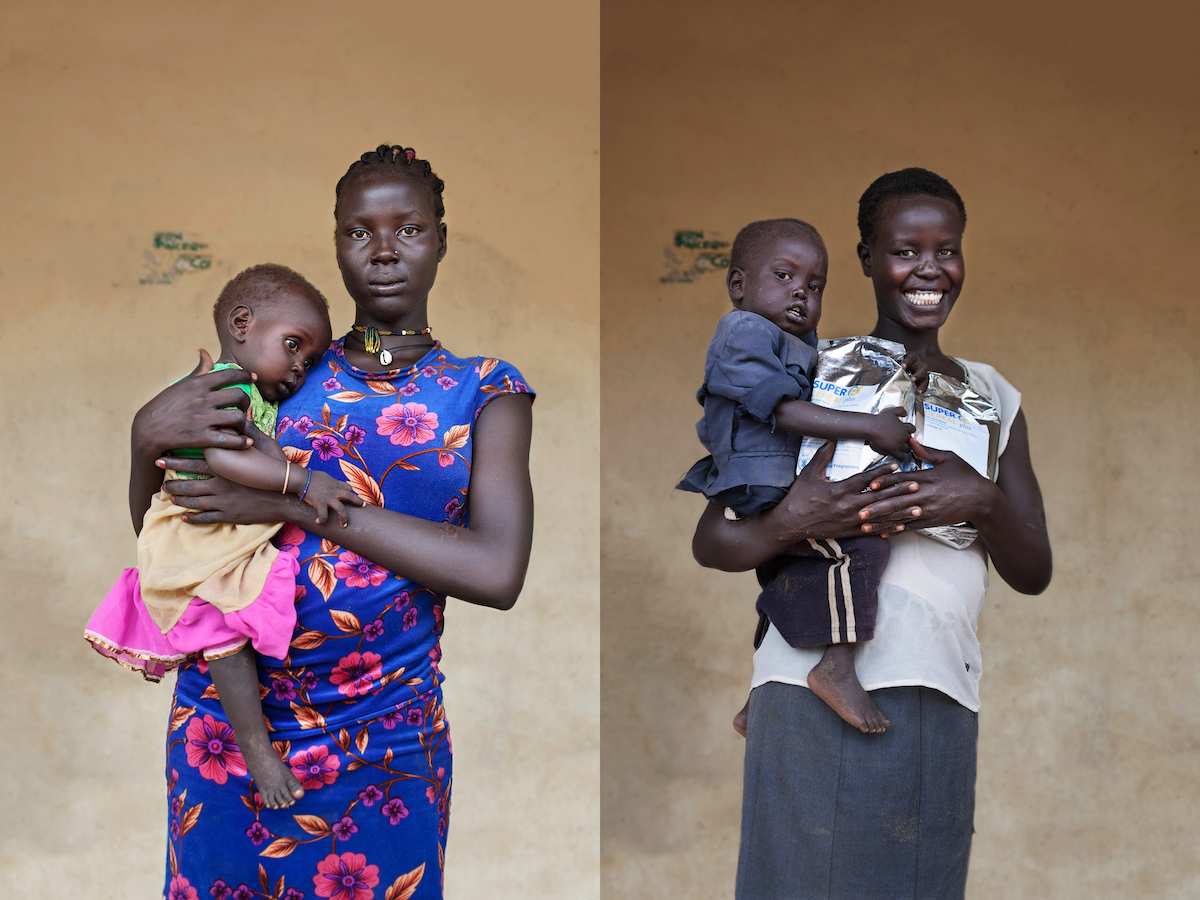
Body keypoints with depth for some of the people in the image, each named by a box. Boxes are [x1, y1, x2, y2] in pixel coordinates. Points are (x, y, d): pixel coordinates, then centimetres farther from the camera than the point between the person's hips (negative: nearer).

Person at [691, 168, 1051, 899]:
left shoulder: (993, 397, 17)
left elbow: (1034, 573, 14)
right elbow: (711, 541, 2)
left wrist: (984, 503, -8)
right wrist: (791, 524, -19)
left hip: (940, 700, 3)